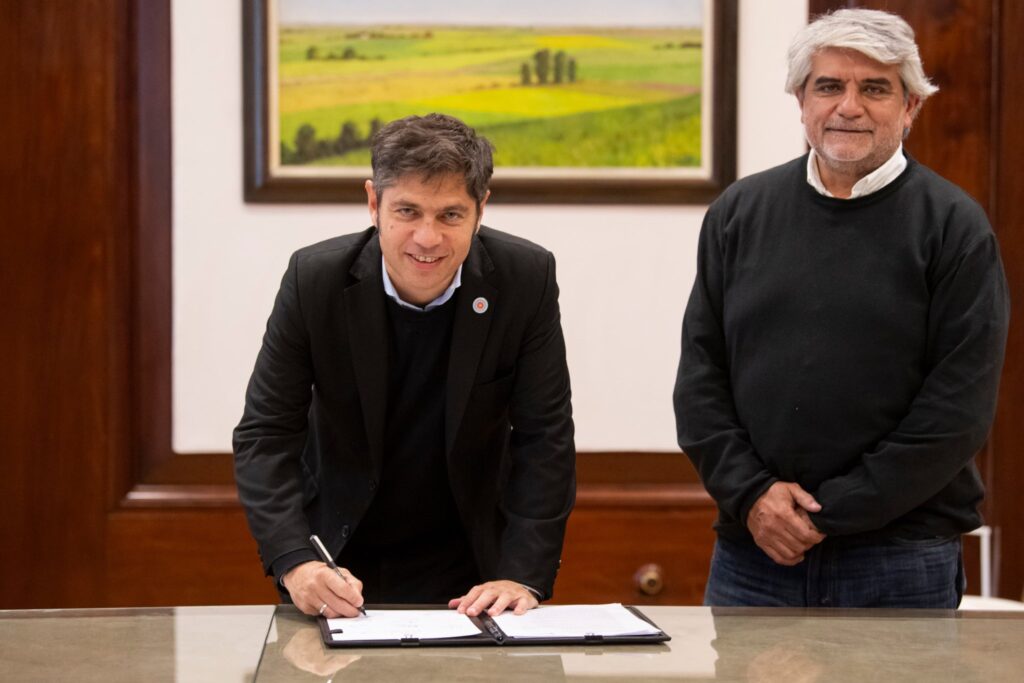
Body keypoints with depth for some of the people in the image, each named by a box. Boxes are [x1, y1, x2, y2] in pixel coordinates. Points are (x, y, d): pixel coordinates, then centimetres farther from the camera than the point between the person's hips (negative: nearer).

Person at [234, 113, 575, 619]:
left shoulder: (526, 279, -12)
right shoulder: (315, 278, -14)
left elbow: (544, 439, -9)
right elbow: (264, 434, -11)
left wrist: (522, 575, -19)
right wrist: (296, 563, -25)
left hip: (468, 565, 0)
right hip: (338, 564, 0)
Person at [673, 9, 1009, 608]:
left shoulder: (955, 227, -2)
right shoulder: (739, 212, 9)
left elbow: (960, 408, -8)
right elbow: (700, 374, 8)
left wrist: (831, 513, -12)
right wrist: (750, 492, -7)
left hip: (902, 562, -3)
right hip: (751, 553, 3)